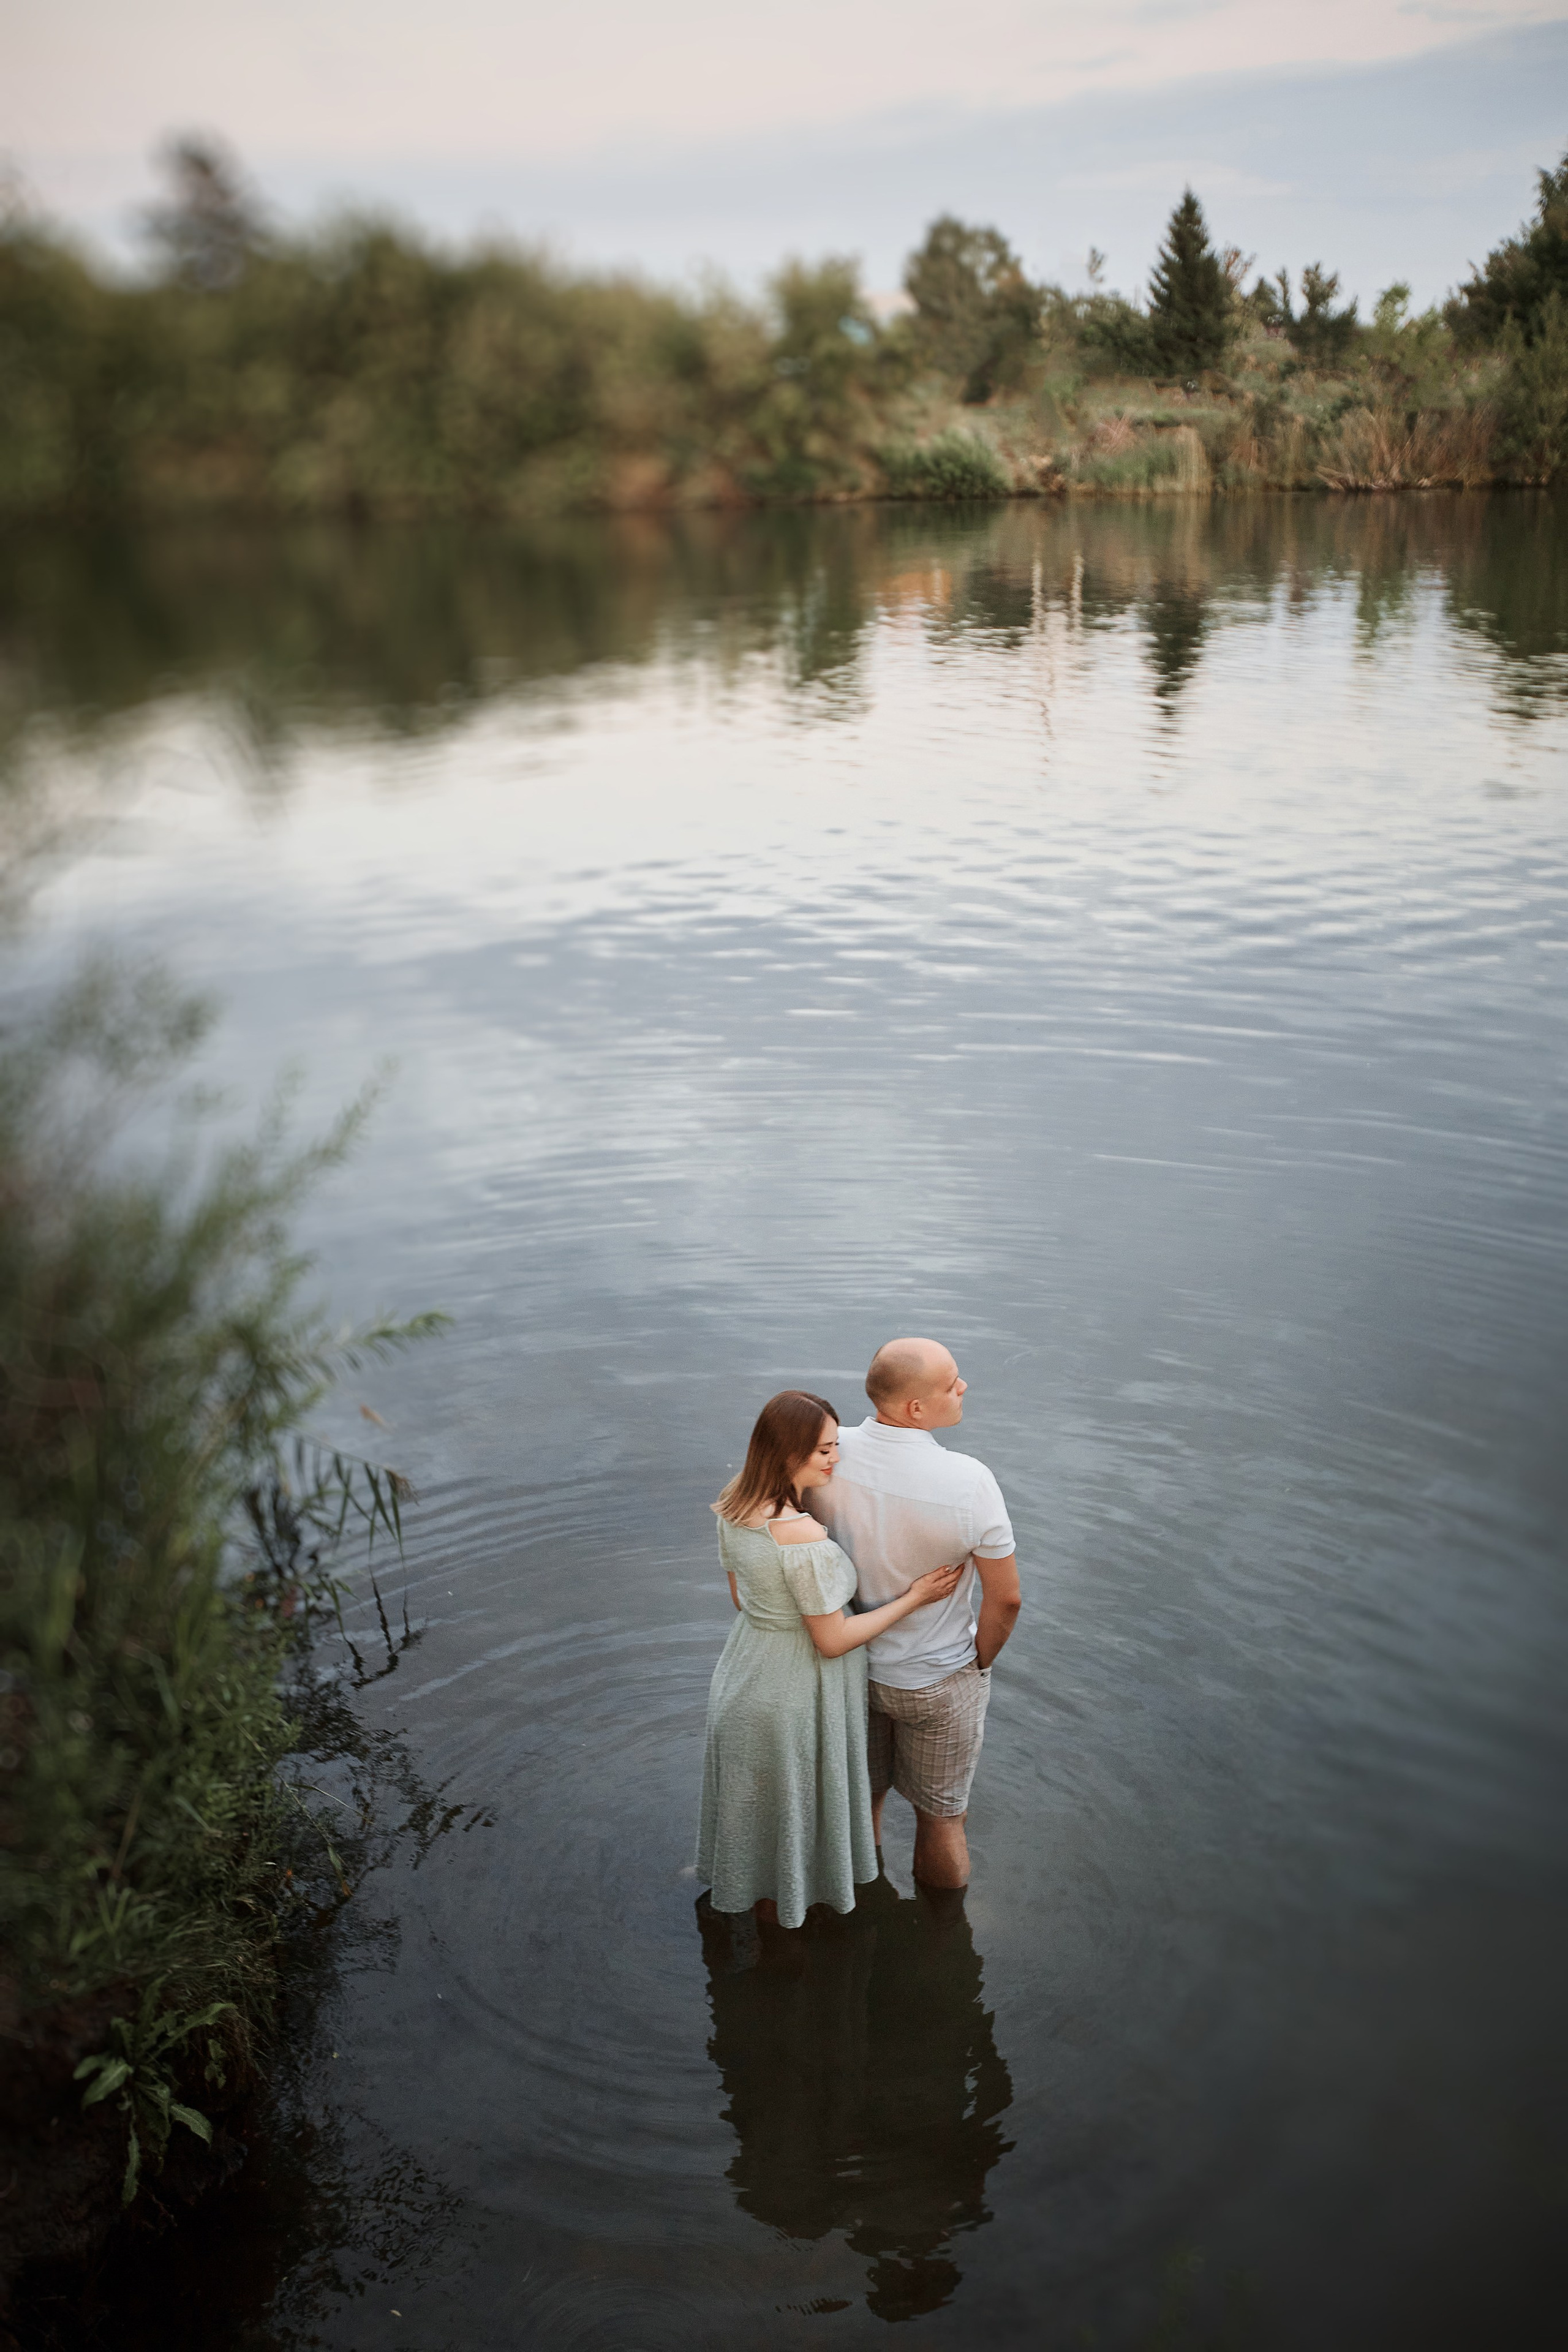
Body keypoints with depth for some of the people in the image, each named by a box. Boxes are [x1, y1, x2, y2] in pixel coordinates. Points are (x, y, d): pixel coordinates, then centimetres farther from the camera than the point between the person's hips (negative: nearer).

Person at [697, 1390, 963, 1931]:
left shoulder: (733, 1508, -12)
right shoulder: (806, 1539, -37)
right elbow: (833, 1641, -26)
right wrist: (913, 1598, -19)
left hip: (746, 1671, 7)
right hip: (797, 1691, -7)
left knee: (756, 1792, 29)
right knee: (795, 1797, 20)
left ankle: (753, 1890, 54)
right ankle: (785, 1906, 45)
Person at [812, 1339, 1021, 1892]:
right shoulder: (969, 1482, -32)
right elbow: (1005, 1597, -22)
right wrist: (981, 1661, -2)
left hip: (850, 1660, 4)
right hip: (936, 1681, -4)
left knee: (859, 1801, 27)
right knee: (941, 1818, 21)